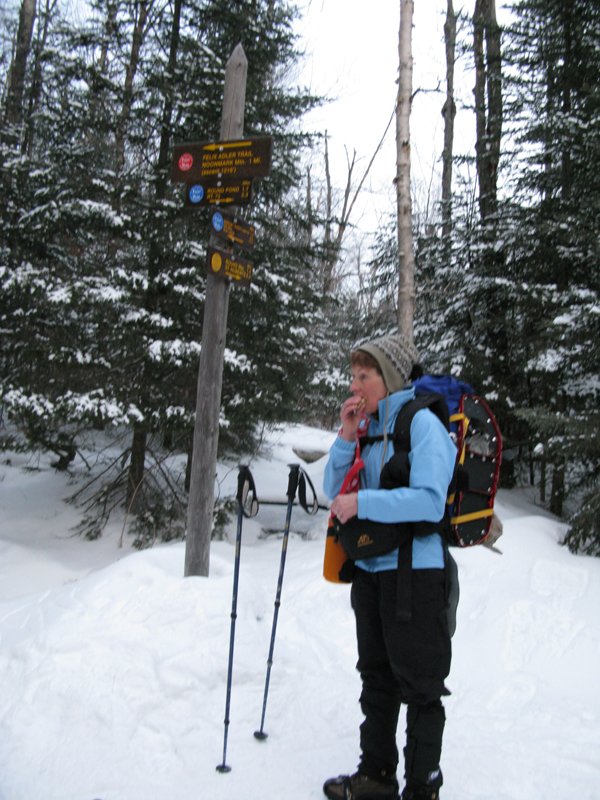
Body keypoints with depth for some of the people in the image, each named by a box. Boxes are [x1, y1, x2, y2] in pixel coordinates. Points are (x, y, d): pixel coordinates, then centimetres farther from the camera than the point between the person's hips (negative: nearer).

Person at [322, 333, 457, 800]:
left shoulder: (422, 422, -13)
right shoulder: (371, 427, 8)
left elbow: (430, 501, -24)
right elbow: (334, 492, 8)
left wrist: (361, 504, -22)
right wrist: (346, 438, -4)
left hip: (415, 572, -8)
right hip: (370, 570, 8)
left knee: (419, 688, 6)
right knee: (376, 678, 19)